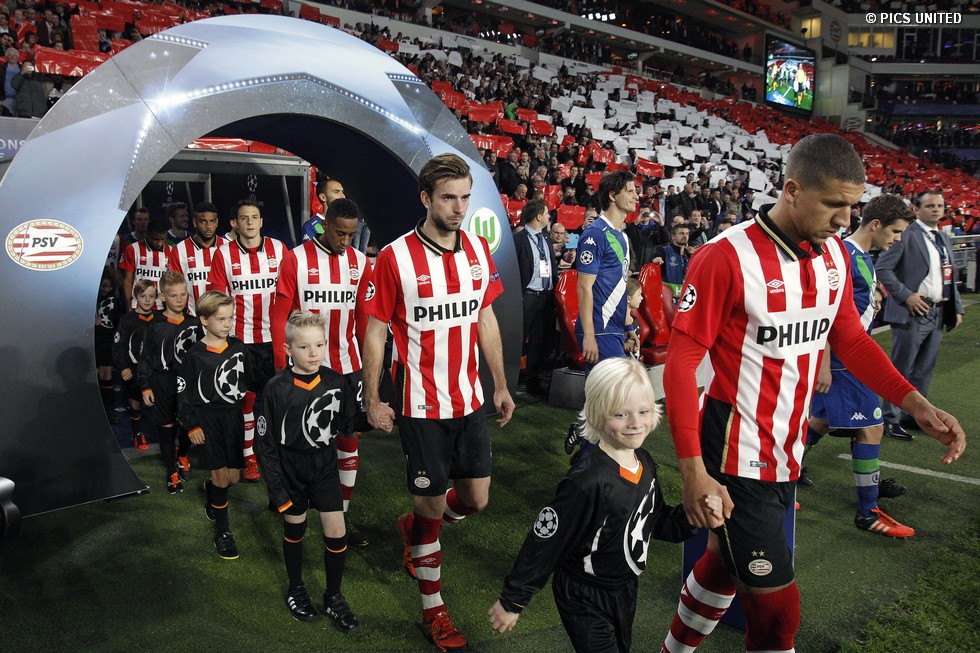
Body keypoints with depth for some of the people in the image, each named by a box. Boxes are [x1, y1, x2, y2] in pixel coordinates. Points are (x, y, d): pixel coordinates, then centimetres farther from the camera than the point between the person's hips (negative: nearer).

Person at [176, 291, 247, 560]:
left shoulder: (239, 348, 1)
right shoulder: (195, 354, -9)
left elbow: (248, 381, 10)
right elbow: (183, 392, -5)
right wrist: (192, 426, -6)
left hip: (233, 416, 4)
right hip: (207, 419, -4)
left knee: (233, 477, 8)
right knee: (221, 475, -3)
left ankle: (210, 488, 44)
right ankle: (222, 530, 13)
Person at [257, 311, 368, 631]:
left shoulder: (337, 382, -8)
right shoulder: (277, 389, -16)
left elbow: (349, 423, 2)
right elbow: (267, 443, -11)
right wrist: (276, 487, -11)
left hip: (324, 467, 2)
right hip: (290, 470, -2)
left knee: (336, 533, 1)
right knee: (294, 530, 16)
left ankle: (334, 597, 22)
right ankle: (296, 589, 39)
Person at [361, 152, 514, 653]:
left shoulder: (479, 250, 2)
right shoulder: (396, 257, -14)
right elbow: (375, 331, -7)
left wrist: (501, 385, 11)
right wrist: (373, 401, -6)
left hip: (470, 399, 5)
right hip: (421, 405, -5)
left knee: (476, 499, 11)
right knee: (432, 504, 6)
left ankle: (413, 529, 43)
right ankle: (433, 609, 27)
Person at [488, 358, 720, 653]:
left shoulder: (644, 463, -7)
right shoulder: (588, 482, -32)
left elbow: (657, 522, 9)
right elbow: (543, 543, -24)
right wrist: (512, 601, -16)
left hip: (625, 591, 8)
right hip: (584, 599, -8)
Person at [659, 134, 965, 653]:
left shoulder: (834, 255, 2)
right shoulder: (727, 258, -20)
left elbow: (850, 339, 14)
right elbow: (681, 363, -18)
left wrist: (915, 403, 2)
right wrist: (693, 471, -21)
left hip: (787, 453, 7)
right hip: (737, 457, -7)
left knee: (725, 564, 22)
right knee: (776, 607, 0)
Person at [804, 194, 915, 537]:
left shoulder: (864, 256, 11)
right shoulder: (844, 256, -19)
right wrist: (823, 365, -22)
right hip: (842, 361, -10)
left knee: (826, 420, 19)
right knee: (870, 428, -4)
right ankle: (868, 512, 6)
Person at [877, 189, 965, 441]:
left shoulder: (943, 238, 16)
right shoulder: (906, 234, -9)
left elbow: (949, 277, 20)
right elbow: (883, 268, -14)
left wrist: (957, 308, 13)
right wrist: (906, 295, -19)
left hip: (938, 313, 8)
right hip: (913, 313, -8)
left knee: (924, 370, 13)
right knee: (901, 369, -1)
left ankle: (913, 416, 24)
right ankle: (891, 419, 8)